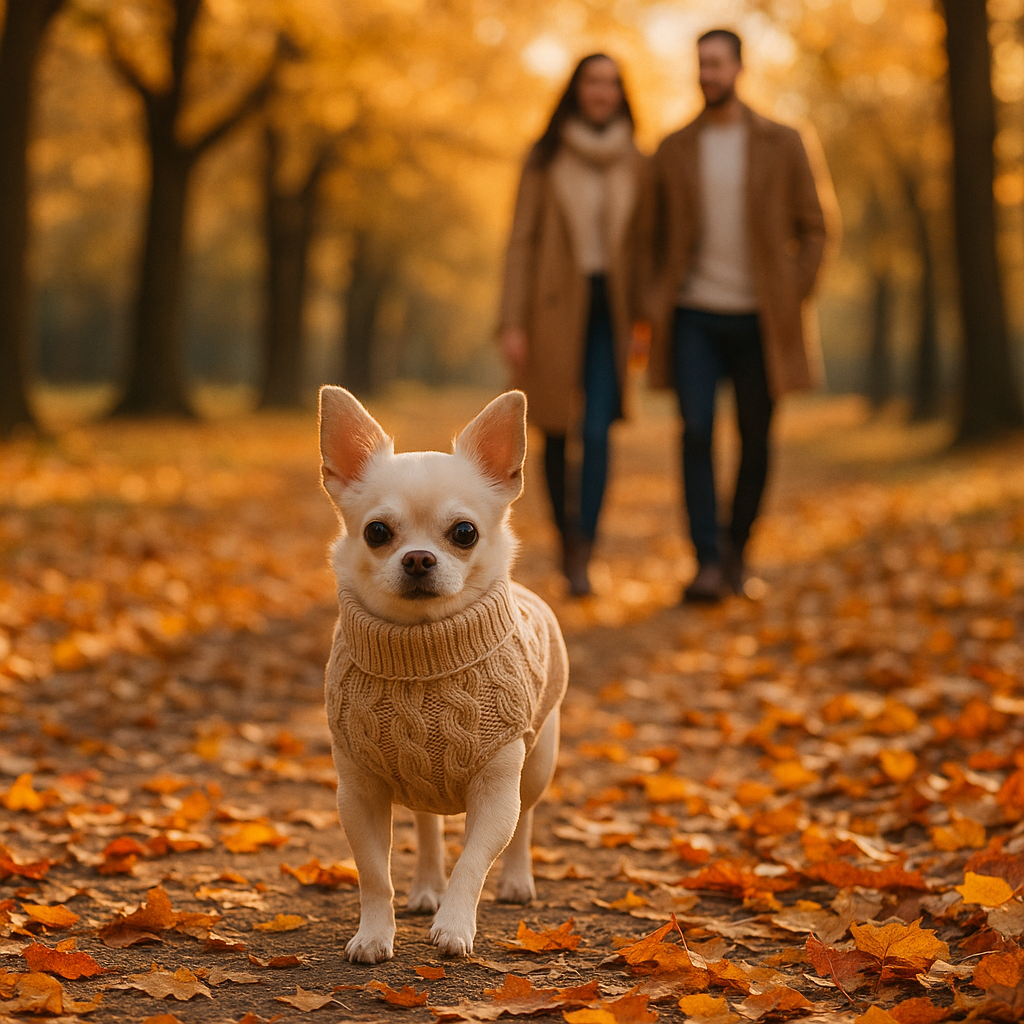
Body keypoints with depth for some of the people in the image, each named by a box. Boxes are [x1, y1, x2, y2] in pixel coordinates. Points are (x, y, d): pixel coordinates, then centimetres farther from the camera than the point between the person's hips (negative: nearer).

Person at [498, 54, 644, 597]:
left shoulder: (634, 163, 5)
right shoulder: (544, 158, -1)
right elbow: (522, 242, -2)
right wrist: (512, 323, -9)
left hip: (609, 309, 0)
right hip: (554, 307, 0)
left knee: (596, 433, -14)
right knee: (556, 433, 8)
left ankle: (580, 561, -16)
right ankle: (565, 535, 29)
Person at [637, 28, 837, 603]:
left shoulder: (783, 145, 1)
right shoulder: (674, 151, 6)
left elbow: (814, 228, 2)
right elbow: (652, 234, 13)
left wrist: (792, 301, -8)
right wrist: (656, 300, 0)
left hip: (758, 319, 0)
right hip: (693, 317, 1)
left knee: (755, 440, 5)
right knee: (696, 431, -13)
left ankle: (737, 547, 25)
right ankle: (709, 563, -13)